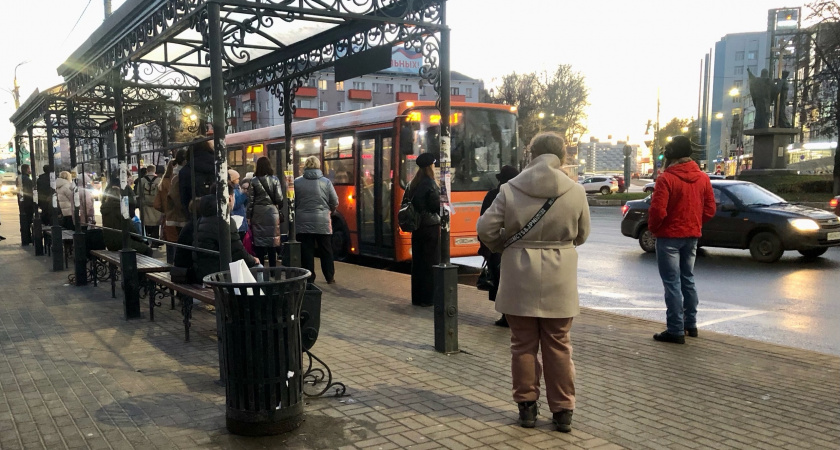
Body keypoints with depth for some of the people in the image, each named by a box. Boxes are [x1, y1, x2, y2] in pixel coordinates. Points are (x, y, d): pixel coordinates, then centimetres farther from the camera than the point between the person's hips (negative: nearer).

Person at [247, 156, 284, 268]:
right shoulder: (275, 180, -1)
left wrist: (248, 217, 3)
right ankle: (273, 269, 8)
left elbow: (250, 200, -2)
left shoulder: (254, 181, -2)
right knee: (272, 243, 5)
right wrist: (279, 209, 15)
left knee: (259, 243, 6)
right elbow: (279, 198, -3)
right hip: (272, 213, 0)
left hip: (258, 214, 0)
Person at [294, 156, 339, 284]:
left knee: (306, 251, 6)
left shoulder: (297, 182, -4)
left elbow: (292, 202, -1)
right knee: (326, 251, 12)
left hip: (303, 222, 0)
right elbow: (335, 203, 0)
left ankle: (309, 279, 9)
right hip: (322, 222, 1)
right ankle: (330, 277, 18)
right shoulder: (326, 182, -3)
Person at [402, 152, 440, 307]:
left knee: (417, 262, 12)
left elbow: (405, 203, 10)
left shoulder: (412, 184, 8)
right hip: (431, 227, -7)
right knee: (431, 263, 1)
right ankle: (428, 298, 4)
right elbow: (437, 206, -18)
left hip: (416, 227, 7)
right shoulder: (430, 184, -14)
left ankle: (416, 297, 19)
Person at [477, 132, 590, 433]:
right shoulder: (575, 192, -5)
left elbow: (486, 229, -7)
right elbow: (581, 235, 6)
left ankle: (526, 405, 21)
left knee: (523, 344, 12)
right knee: (558, 346, 11)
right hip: (559, 281, 1)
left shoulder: (510, 190, -8)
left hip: (520, 280, 0)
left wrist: (503, 247, 11)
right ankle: (562, 411, 18)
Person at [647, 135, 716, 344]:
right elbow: (710, 210, 6)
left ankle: (676, 330, -1)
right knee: (688, 280, 18)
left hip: (669, 236, -7)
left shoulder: (667, 178, -17)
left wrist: (653, 228, -3)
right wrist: (694, 224, 18)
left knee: (672, 283, -2)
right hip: (692, 236, 7)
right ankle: (690, 324, 25)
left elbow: (658, 210, -21)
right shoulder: (702, 178, 4)